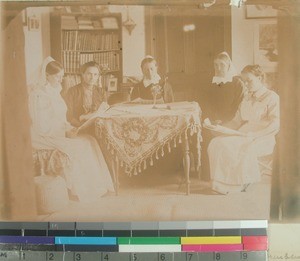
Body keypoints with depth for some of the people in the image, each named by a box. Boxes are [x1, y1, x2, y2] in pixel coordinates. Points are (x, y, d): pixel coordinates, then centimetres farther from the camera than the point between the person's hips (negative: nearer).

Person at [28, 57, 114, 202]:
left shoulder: (54, 91, 13)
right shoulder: (39, 95, -16)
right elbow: (42, 127, -19)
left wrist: (69, 128, -2)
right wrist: (65, 132, -19)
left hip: (58, 133, 8)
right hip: (44, 137, -8)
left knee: (89, 141, -9)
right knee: (78, 147, -23)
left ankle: (95, 186, -7)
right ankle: (80, 189, -9)